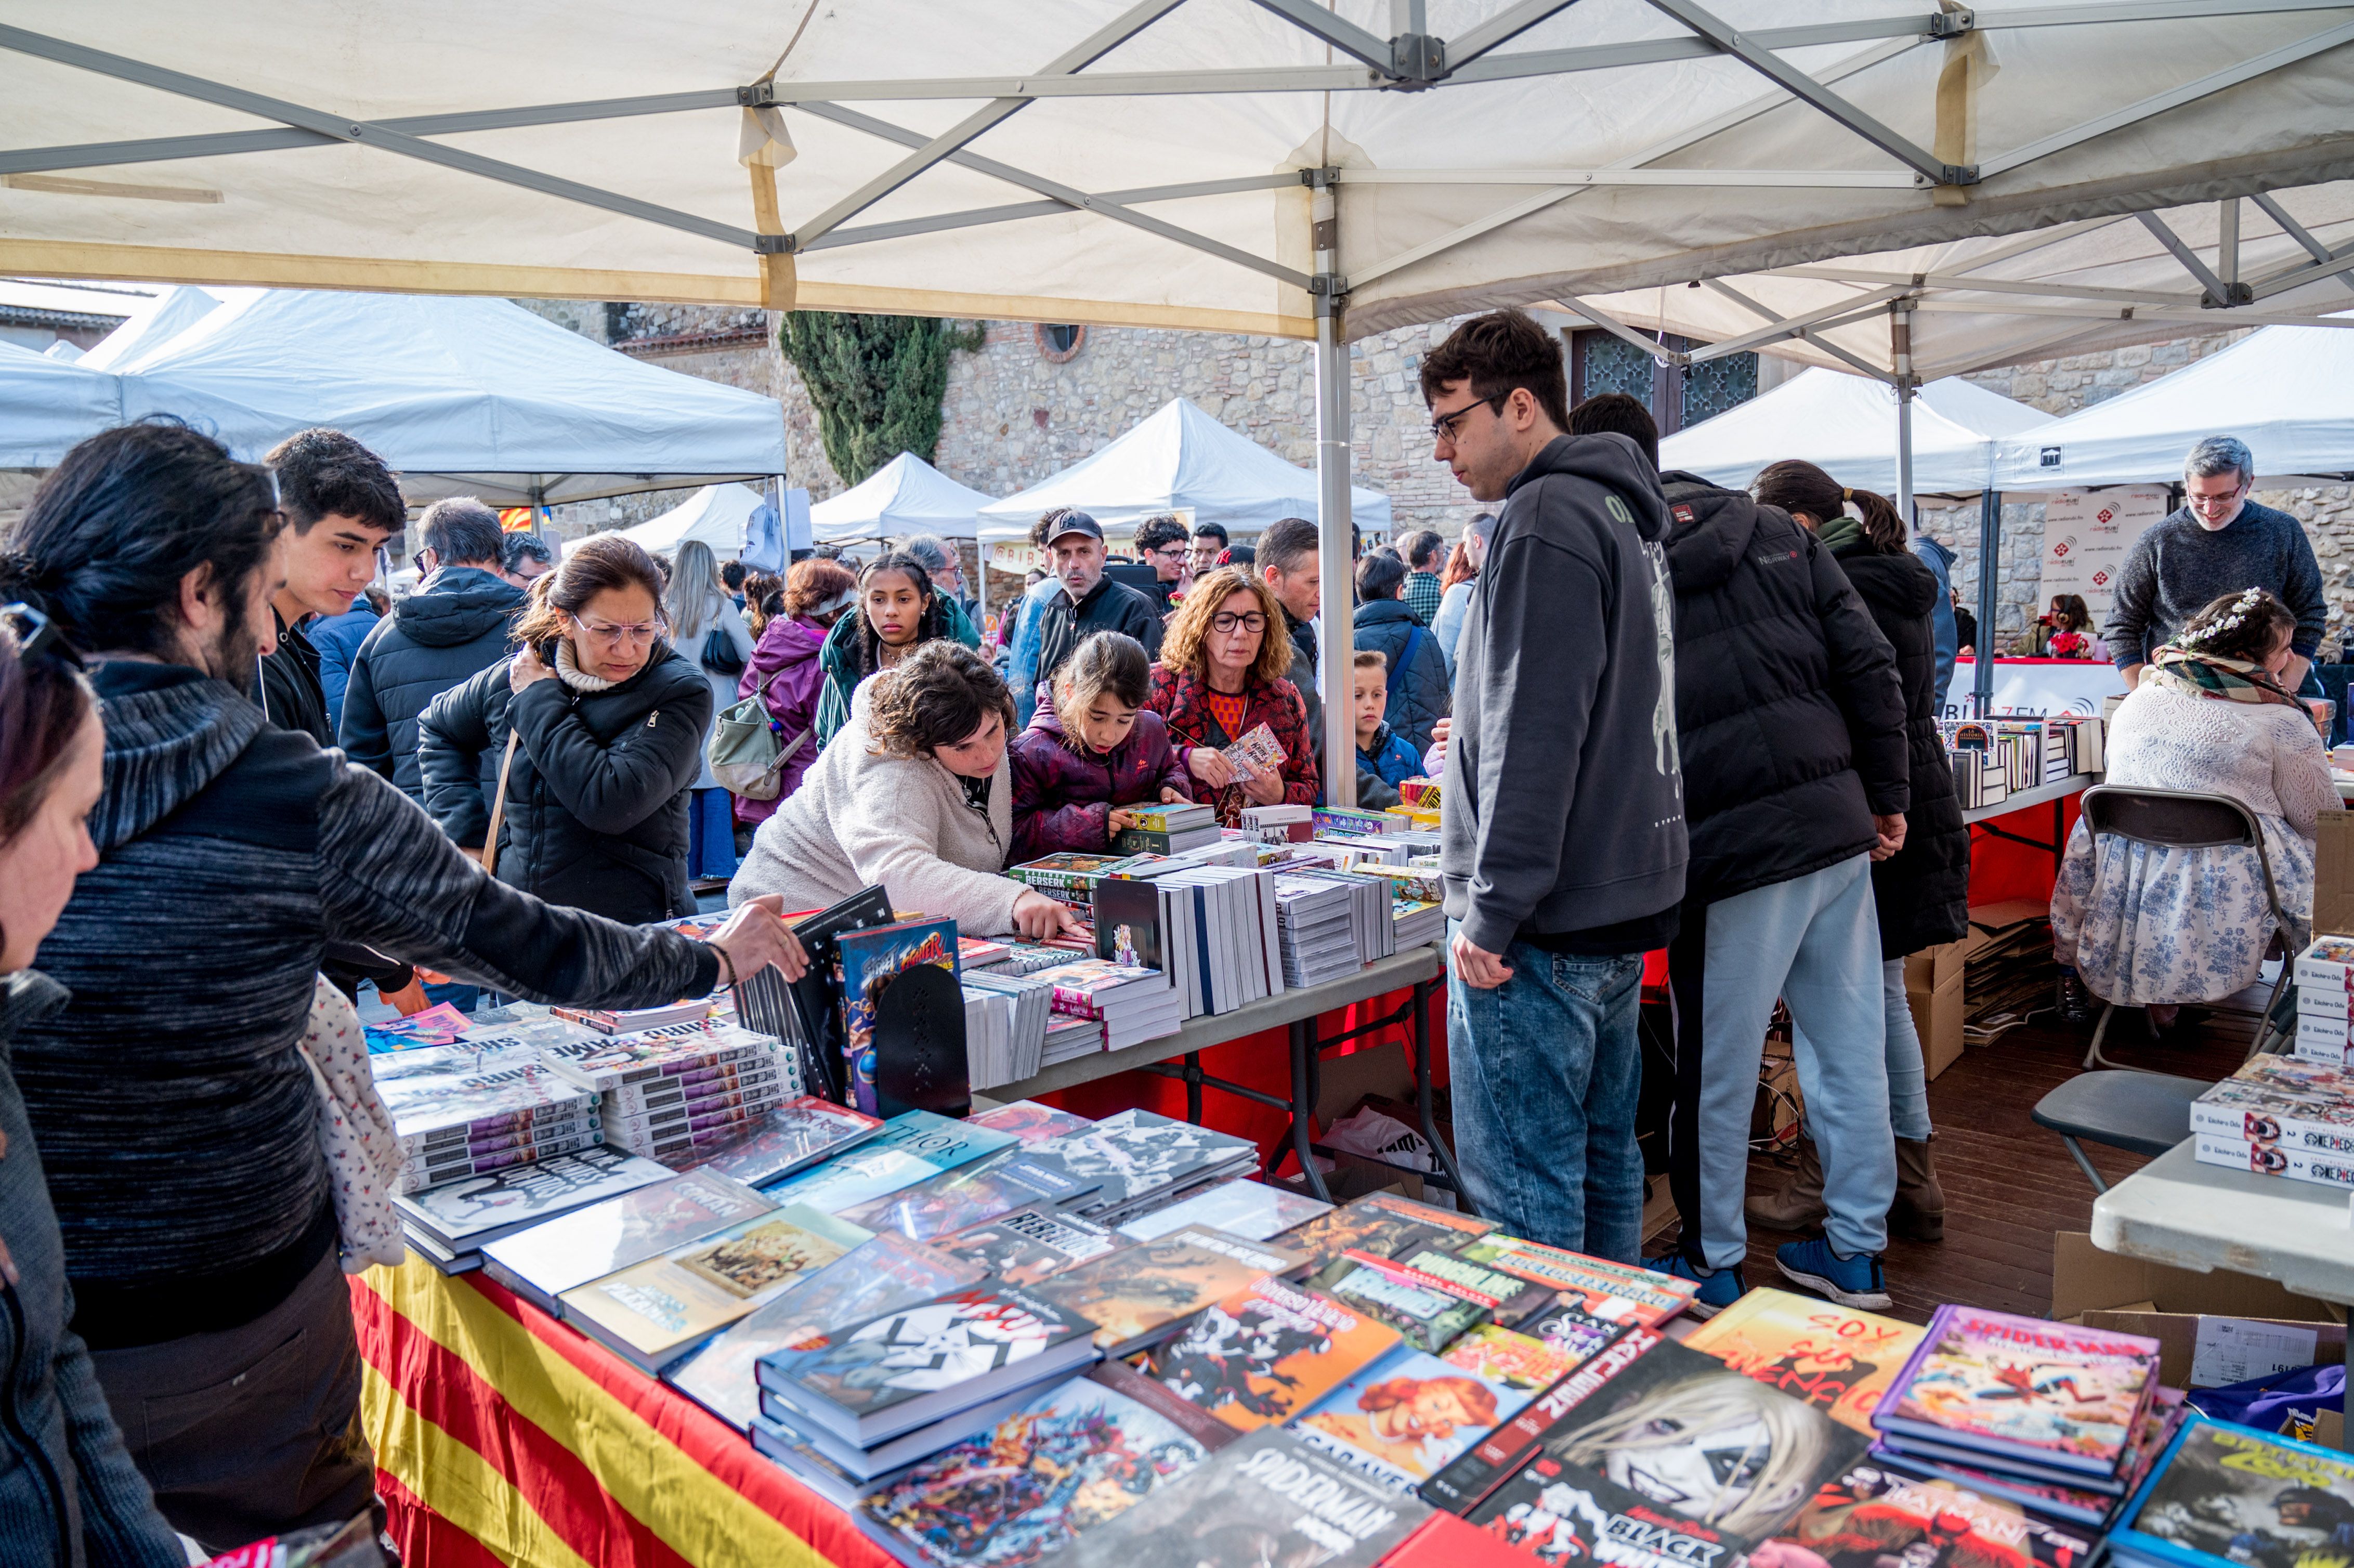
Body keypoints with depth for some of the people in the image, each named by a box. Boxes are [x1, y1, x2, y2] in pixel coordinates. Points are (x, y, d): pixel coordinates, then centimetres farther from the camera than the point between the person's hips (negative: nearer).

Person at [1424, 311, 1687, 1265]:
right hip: (1625, 903, 10)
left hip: (1542, 925, -10)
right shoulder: (1620, 512, 17)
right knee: (1602, 1154, 19)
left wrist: (1491, 910, -19)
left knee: (1524, 1189, -2)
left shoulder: (1545, 518, -14)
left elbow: (1532, 735, -21)